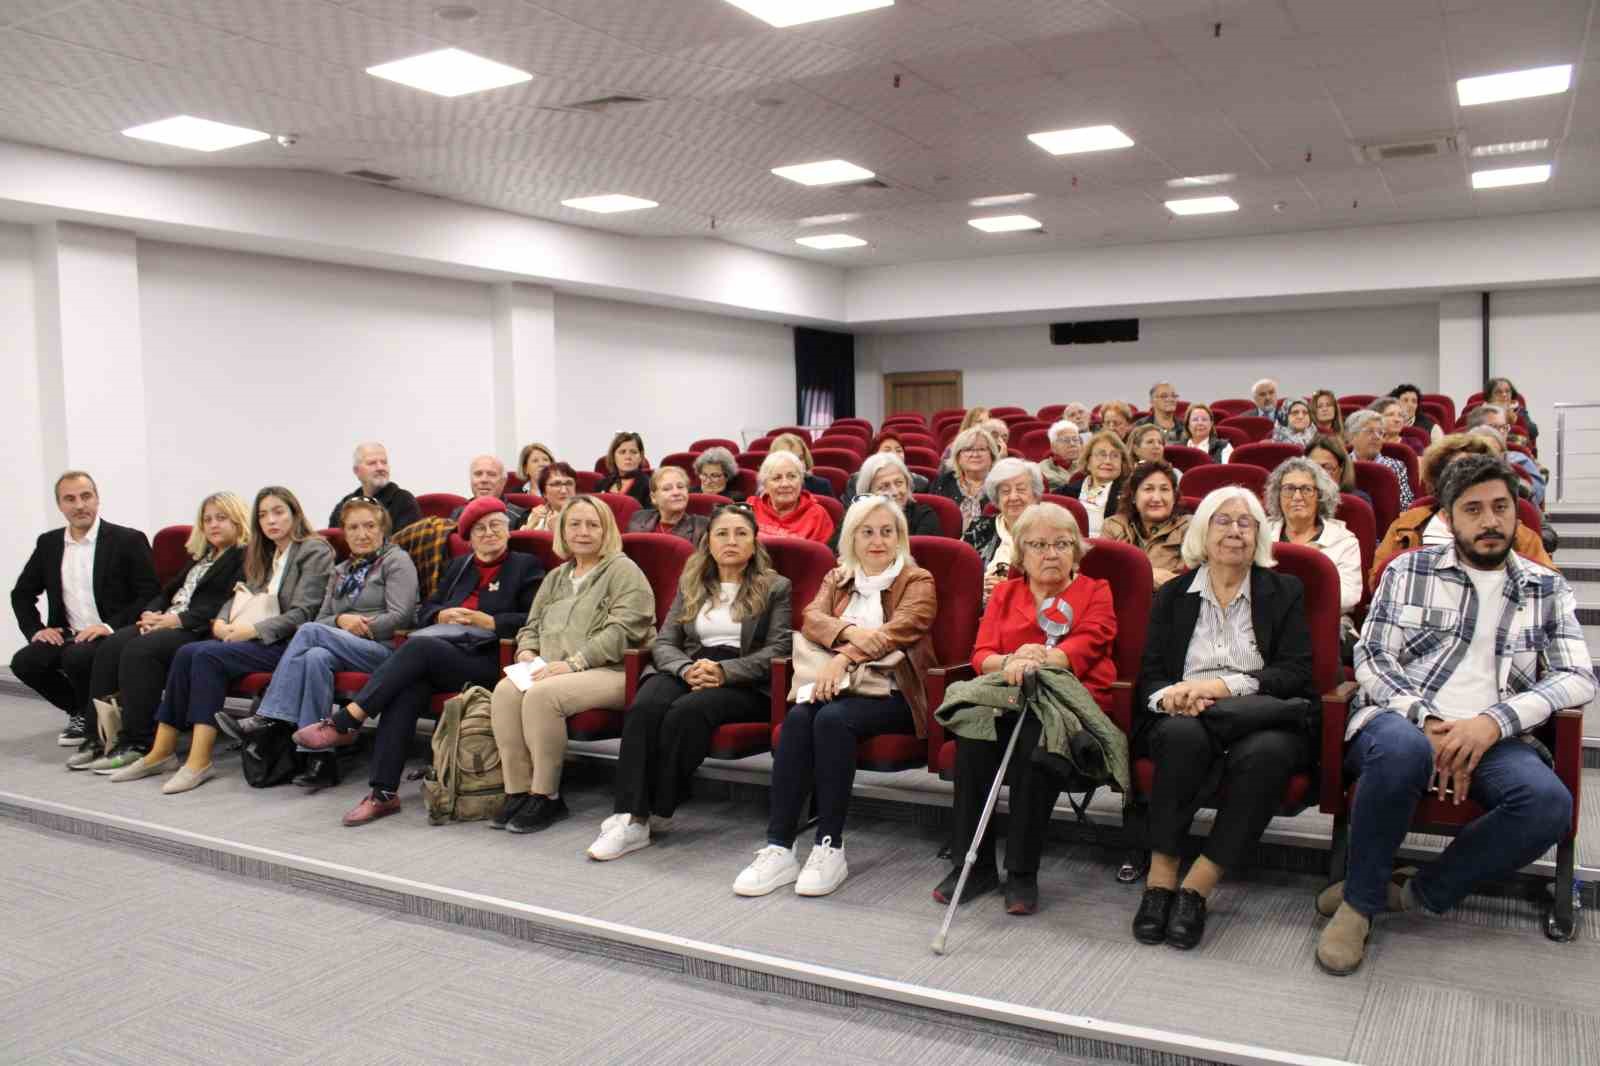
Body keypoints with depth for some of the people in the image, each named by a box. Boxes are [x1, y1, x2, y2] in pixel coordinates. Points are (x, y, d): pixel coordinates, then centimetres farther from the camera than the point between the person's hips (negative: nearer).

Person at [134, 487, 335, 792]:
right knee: (187, 652, -17)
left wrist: (253, 629, -17)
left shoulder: (315, 551, -1)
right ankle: (162, 750, -17)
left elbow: (302, 614, -10)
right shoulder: (265, 554, 25)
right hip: (259, 640, 7)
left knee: (208, 655, -26)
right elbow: (241, 596, 20)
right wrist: (221, 621, -1)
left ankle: (199, 761, -27)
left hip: (290, 642, -7)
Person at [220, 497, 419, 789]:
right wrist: (341, 620, -3)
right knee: (317, 657, -30)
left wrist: (361, 627, -7)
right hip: (346, 649, 6)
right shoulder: (340, 572, 27)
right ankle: (318, 757, -35)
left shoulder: (396, 560, 6)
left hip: (386, 649, -5)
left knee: (310, 631, -25)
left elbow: (400, 617, -7)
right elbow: (321, 619, 18)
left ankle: (269, 718, -25)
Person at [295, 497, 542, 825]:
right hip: (438, 657, 4)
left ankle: (344, 722, -27)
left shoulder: (526, 566, 11)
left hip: (486, 661, -4)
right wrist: (443, 615, 3)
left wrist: (487, 621, -10)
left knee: (419, 645, -31)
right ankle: (384, 793, -32)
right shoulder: (459, 566, 28)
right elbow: (425, 611, 25)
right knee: (409, 687, -29)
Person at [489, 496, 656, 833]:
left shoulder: (623, 571, 2)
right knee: (505, 690, -24)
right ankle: (517, 792, -18)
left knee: (541, 695, -32)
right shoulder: (555, 577, 26)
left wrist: (572, 663, -19)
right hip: (553, 670, 6)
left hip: (611, 671, -6)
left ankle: (545, 796, -19)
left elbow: (623, 631, -11)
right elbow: (532, 625, 29)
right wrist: (527, 652, 4)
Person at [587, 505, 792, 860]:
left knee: (687, 711, -34)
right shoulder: (691, 585, 21)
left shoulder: (775, 587, 9)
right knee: (643, 708, -30)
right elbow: (664, 642, 13)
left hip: (746, 683, -3)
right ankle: (631, 817, -35)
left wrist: (724, 671, -18)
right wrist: (687, 669, -11)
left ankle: (657, 812, -22)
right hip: (688, 671, 4)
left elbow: (778, 649, -3)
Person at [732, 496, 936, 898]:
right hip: (842, 684, 4)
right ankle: (778, 848, -30)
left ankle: (830, 847, -27)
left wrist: (844, 658, -28)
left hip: (891, 693, -4)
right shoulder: (837, 578, 19)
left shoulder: (918, 581, 5)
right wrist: (849, 631, -21)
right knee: (798, 717, -29)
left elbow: (898, 630, -13)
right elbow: (812, 618, 0)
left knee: (833, 719, -33)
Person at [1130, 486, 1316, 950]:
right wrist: (1172, 694, -16)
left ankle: (1197, 886, -28)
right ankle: (1160, 877, -29)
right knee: (1183, 733, -35)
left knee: (1266, 751, -36)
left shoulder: (1285, 592, 14)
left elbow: (1297, 673, 1)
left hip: (1260, 718, 0)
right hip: (1186, 717, 1)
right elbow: (1149, 675, 9)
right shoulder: (1172, 595, 17)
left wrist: (1223, 686, -15)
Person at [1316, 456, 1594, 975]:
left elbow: (1578, 677, 3)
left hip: (1489, 737, 2)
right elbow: (1371, 660, 4)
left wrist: (1493, 721, -15)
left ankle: (1421, 894, -11)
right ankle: (1360, 899, -17)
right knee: (1404, 748, -39)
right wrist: (1428, 723, -14)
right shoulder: (1409, 571, 12)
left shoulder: (1547, 589, 16)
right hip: (1398, 721, -2)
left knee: (1549, 801, -31)